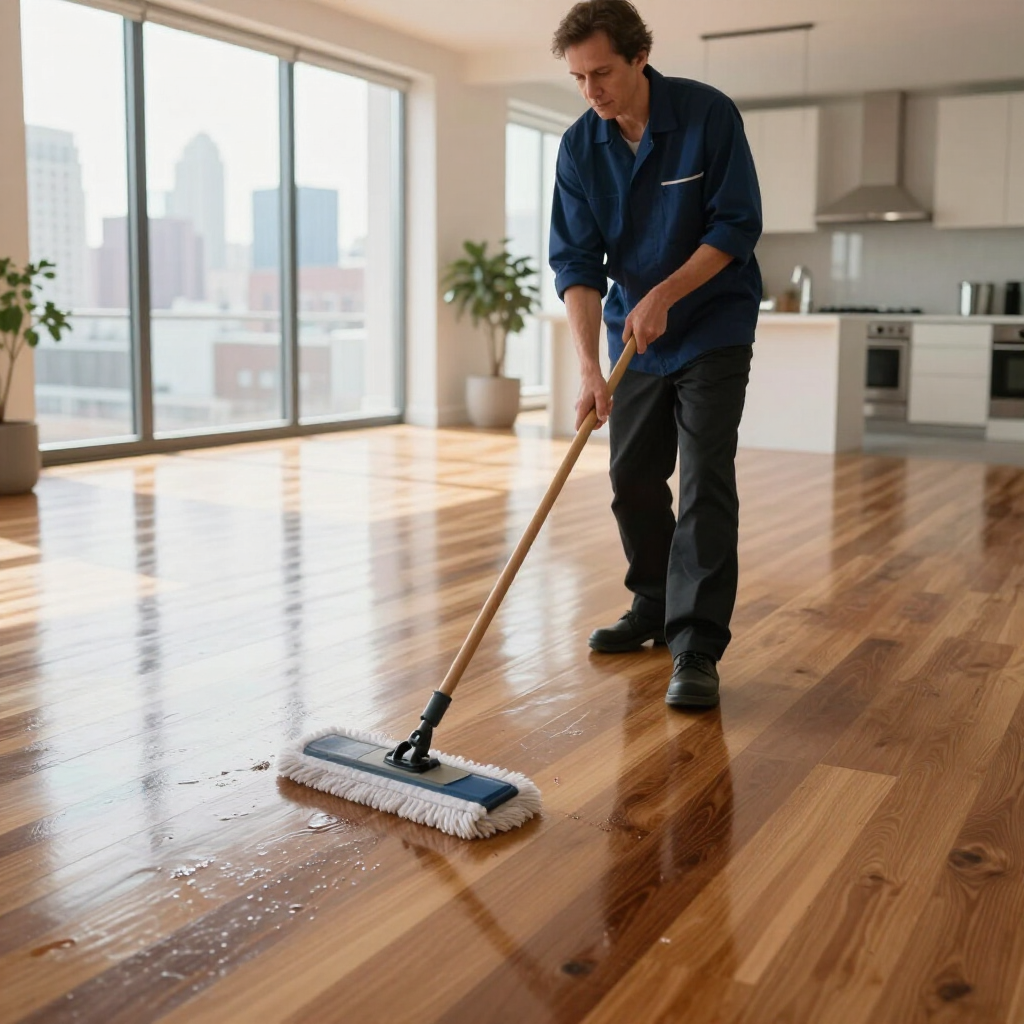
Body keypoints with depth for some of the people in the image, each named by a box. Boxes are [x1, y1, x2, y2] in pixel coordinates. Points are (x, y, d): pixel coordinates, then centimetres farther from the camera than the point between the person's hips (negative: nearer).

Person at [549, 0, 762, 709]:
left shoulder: (709, 114, -15)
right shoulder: (580, 147, -6)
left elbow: (738, 224, -14)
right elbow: (576, 263, -11)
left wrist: (663, 295, -22)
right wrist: (589, 367, -22)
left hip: (712, 328, -4)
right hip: (634, 334, 4)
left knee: (705, 482, -12)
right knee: (633, 480, 8)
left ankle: (697, 647, -11)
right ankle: (654, 607, 27)